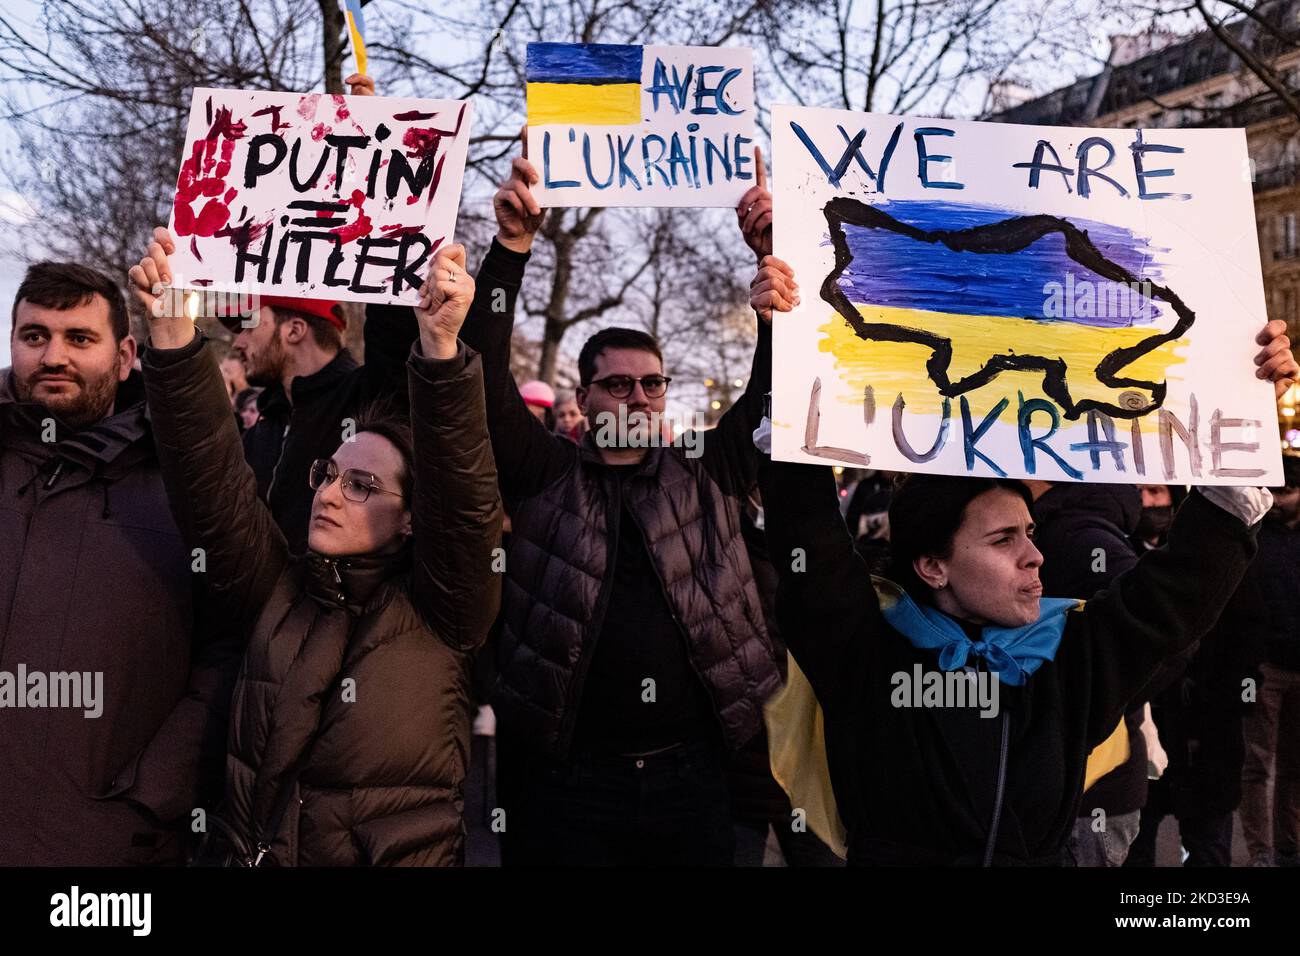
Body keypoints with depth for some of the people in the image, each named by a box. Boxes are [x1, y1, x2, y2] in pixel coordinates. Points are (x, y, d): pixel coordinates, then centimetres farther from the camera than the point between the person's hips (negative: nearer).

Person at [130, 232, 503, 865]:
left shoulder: (438, 610, -2)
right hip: (253, 851, 2)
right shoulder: (277, 593, 5)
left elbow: (463, 493, -16)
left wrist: (440, 347, -28)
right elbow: (210, 480, -4)